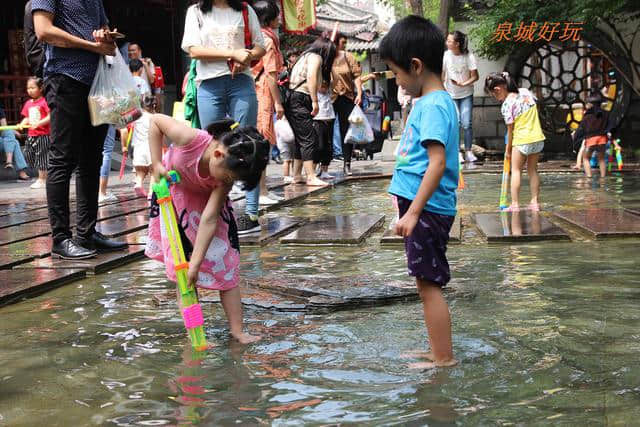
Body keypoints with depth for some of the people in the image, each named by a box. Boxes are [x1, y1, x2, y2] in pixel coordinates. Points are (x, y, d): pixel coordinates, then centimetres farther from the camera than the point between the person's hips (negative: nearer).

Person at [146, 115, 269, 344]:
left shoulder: (227, 174, -31)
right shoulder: (191, 139, -40)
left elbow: (209, 220, -32)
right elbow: (155, 120, -21)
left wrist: (195, 264, -34)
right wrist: (156, 164, -26)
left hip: (206, 197, 1)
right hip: (172, 190, -1)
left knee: (224, 263, -5)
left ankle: (237, 331, -1)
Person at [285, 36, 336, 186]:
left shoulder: (306, 56, 28)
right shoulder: (316, 56, 0)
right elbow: (311, 77, -17)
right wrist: (314, 101, -18)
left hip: (295, 102, 10)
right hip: (300, 101, -10)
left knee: (300, 140, 12)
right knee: (308, 139, -13)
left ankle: (297, 176, 14)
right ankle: (311, 177, -16)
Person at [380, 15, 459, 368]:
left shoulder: (432, 106, -16)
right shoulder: (435, 101, 15)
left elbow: (437, 163, -24)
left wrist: (413, 212, -25)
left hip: (427, 208, -10)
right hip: (424, 207, 10)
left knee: (429, 284, -2)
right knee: (427, 283, 16)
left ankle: (444, 358, 7)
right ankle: (438, 351, 27)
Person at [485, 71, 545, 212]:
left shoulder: (507, 104, -14)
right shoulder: (525, 91, 4)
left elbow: (510, 129, -9)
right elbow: (534, 109, 18)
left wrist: (508, 149, 2)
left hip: (522, 141, -7)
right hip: (538, 137, 7)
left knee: (515, 170, 4)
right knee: (532, 170, 16)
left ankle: (515, 204, -1)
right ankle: (535, 202, 16)